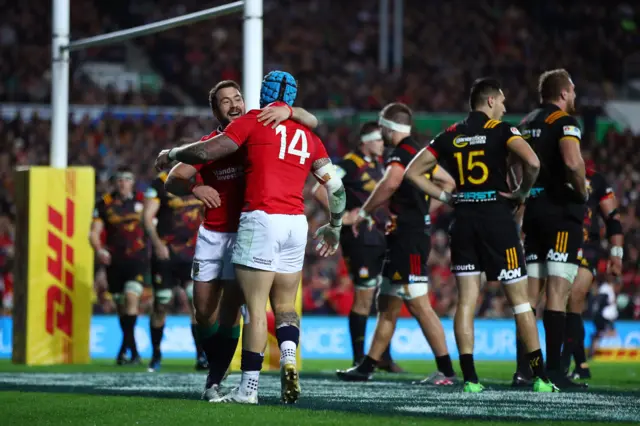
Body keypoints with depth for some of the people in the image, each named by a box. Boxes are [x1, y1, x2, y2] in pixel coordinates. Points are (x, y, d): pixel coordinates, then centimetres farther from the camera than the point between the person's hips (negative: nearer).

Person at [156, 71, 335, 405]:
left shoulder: (254, 121, 2)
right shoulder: (307, 135, 16)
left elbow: (206, 152, -4)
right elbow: (335, 186, 14)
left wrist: (171, 154, 15)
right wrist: (334, 227, 28)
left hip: (261, 219, -5)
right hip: (296, 224, 5)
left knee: (256, 307, -3)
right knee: (285, 305, 16)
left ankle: (249, 387, -3)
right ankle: (289, 358, -10)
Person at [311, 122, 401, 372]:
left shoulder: (378, 164, 13)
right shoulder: (351, 165, -12)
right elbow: (319, 190, -18)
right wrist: (343, 217, -17)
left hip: (380, 237, 8)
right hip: (360, 237, -8)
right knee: (364, 297, -5)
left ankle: (385, 357, 17)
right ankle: (359, 359, 3)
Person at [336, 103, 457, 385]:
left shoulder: (402, 153, -13)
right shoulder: (419, 152, 17)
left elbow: (390, 183, -33)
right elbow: (448, 182, 29)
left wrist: (365, 212, -21)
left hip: (408, 238, -11)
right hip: (403, 239, 11)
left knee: (418, 304, -11)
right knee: (387, 305, 14)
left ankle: (446, 370, -12)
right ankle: (367, 367, 19)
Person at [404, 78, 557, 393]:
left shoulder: (450, 136, 11)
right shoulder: (501, 130, -3)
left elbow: (413, 172, 11)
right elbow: (532, 162, -20)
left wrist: (445, 196, 13)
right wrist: (523, 192, -4)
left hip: (463, 220, 4)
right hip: (497, 216, -4)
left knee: (466, 300, 3)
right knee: (519, 298, 3)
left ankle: (469, 378, -5)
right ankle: (540, 377, 3)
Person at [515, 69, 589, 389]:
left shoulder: (526, 124, 16)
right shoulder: (564, 121, -8)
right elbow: (572, 161, -24)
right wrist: (582, 191, -10)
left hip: (532, 210, 7)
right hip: (562, 210, -7)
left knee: (530, 295, 7)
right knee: (557, 293, -8)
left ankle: (523, 369, 5)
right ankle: (553, 370, -12)